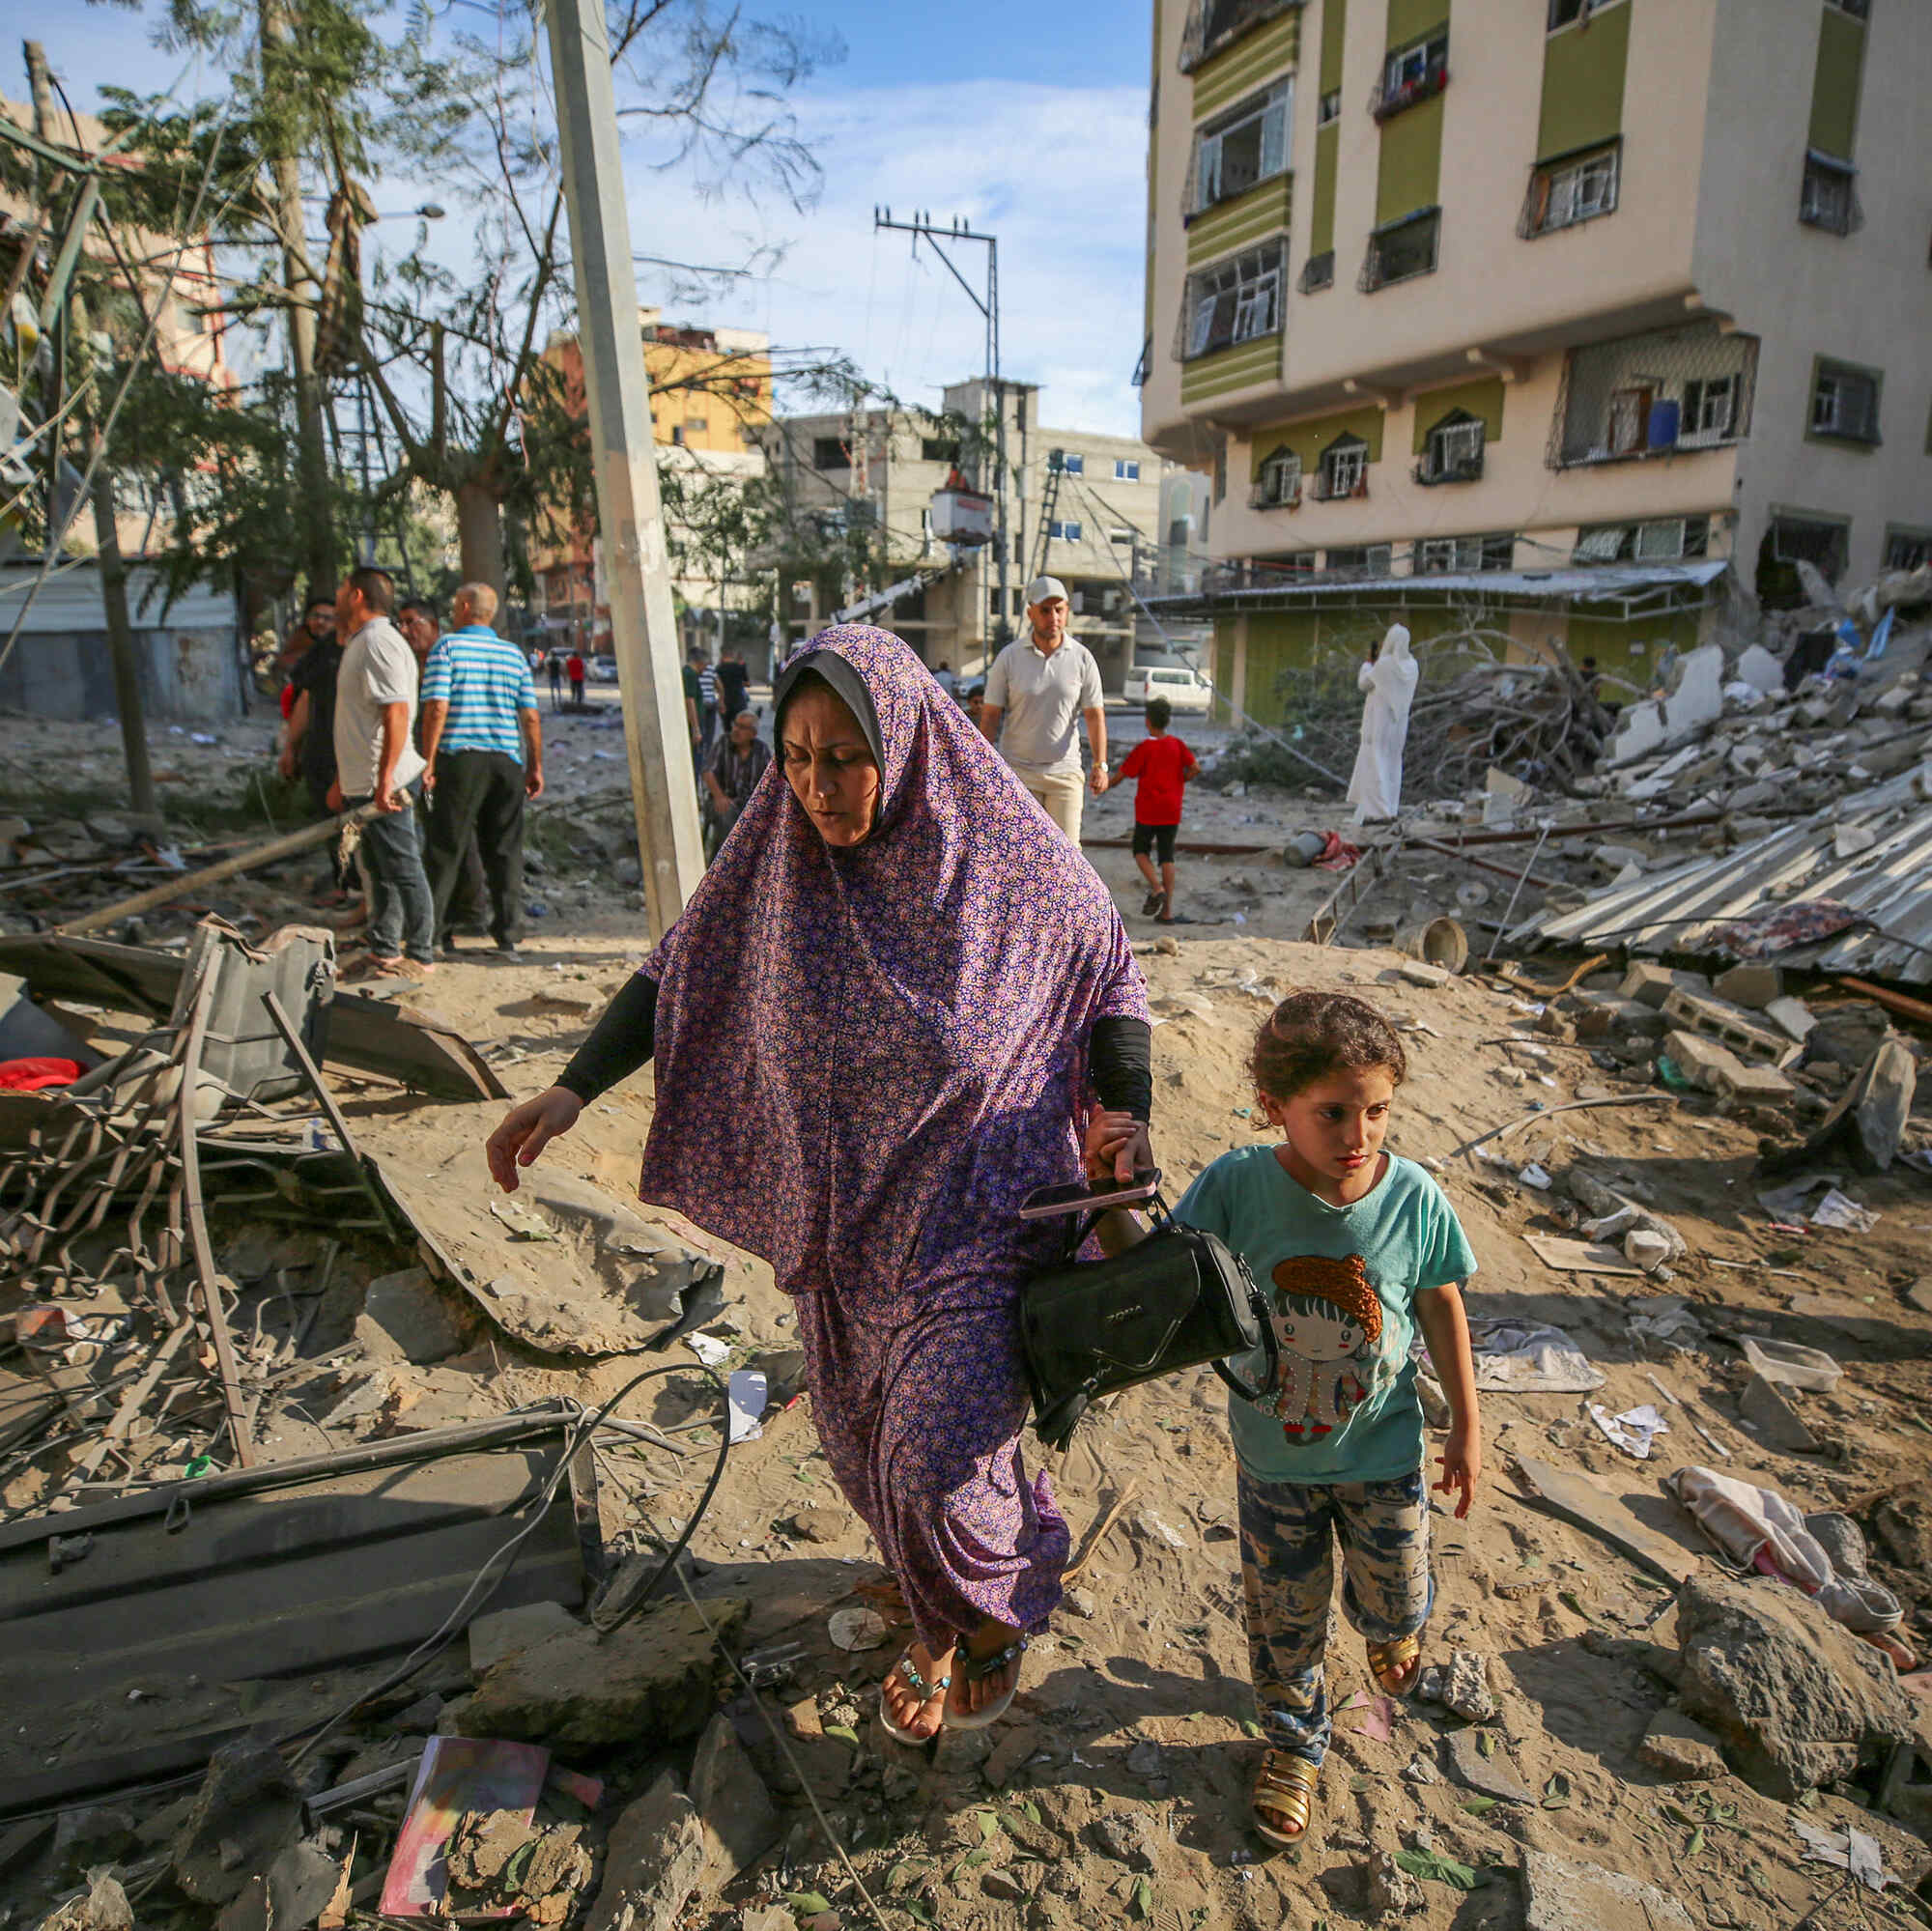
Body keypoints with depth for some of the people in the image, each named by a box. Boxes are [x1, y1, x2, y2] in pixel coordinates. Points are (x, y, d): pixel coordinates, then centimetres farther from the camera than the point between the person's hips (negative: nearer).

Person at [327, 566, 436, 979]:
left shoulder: (379, 641, -13)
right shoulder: (359, 643, 21)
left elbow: (397, 713, -23)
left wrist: (385, 778, -28)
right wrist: (342, 781, 26)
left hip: (385, 784, -11)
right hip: (363, 784, 11)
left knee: (402, 867, -5)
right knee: (378, 869, 14)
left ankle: (420, 956, 1)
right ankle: (383, 951, 22)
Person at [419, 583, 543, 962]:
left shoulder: (447, 646, -1)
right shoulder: (514, 653, 10)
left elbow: (437, 707, -10)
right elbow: (531, 717, 7)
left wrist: (428, 761, -6)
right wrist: (535, 766, 12)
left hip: (459, 759, -3)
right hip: (507, 760, 3)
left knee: (447, 849, 5)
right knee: (505, 851, 7)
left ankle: (435, 934, 9)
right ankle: (508, 937, 6)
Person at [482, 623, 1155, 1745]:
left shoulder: (1012, 860, -16)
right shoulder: (783, 860, -8)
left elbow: (1115, 976, -2)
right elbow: (679, 976, 1)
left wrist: (1123, 1113, -14)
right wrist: (573, 1089, -8)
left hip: (981, 1216, -4)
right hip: (849, 1222, 4)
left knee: (938, 1459, -14)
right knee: (874, 1444, 19)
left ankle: (1002, 1605, 24)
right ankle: (943, 1629, 52)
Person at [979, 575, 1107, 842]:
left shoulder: (1082, 658, 2)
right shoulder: (1009, 657, -1)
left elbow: (1094, 715, 3)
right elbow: (990, 715, 2)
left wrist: (1100, 764, -8)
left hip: (1064, 771, 1)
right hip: (1017, 771, -1)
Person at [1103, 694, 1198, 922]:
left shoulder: (1143, 748, -8)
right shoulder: (1177, 744, 2)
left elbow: (1123, 774, -6)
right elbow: (1195, 768, -6)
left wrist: (1106, 784, 12)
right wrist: (1178, 781, 11)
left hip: (1147, 811, -4)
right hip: (1171, 811, 4)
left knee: (1141, 851, 12)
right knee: (1167, 856, 7)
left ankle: (1157, 888, -13)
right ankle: (1167, 909, 2)